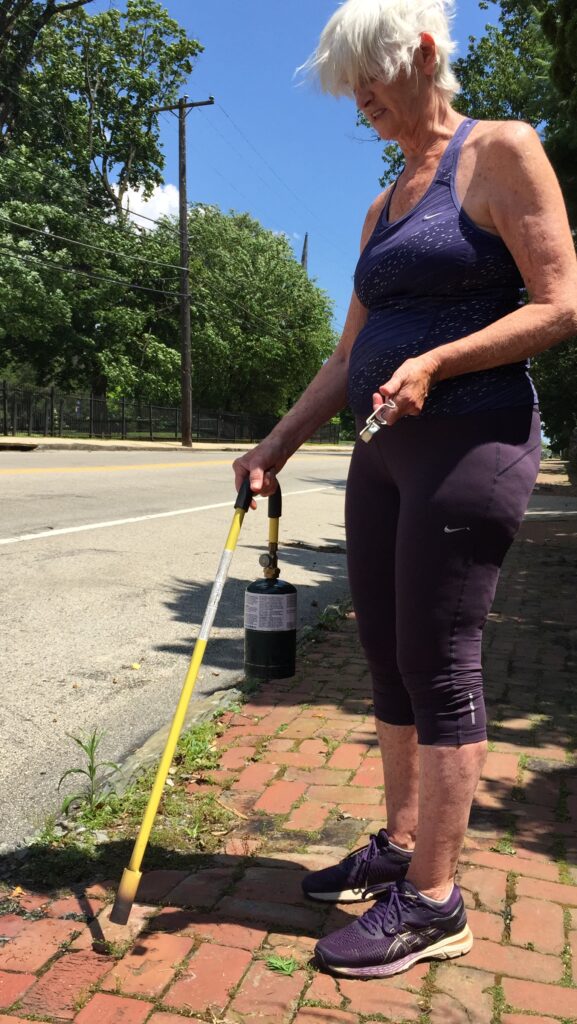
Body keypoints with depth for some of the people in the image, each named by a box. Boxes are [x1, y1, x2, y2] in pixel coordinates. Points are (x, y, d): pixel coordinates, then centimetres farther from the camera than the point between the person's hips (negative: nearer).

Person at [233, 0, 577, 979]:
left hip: (470, 440, -8)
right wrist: (280, 441, 12)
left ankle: (434, 902, 9)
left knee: (437, 661, -6)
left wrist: (436, 361, -21)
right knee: (386, 655, 10)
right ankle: (399, 845, 27)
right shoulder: (383, 208, 20)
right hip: (385, 448, 8)